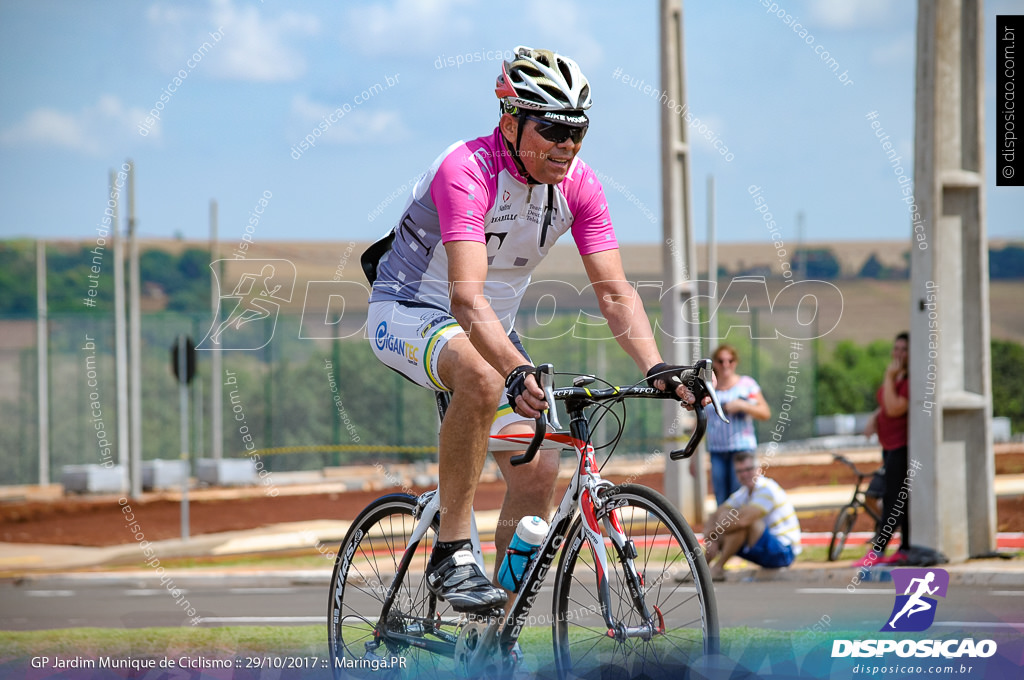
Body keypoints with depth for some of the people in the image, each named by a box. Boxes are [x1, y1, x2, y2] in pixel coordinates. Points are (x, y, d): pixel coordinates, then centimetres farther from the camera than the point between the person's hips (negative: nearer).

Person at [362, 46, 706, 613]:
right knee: (482, 375, -38)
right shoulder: (467, 171, -31)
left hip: (492, 326, 7)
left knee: (538, 472, -6)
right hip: (408, 312, -7)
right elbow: (467, 296, -42)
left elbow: (614, 292, -15)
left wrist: (657, 369, -32)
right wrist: (518, 371, -57)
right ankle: (451, 555, -29)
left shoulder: (578, 186, -12)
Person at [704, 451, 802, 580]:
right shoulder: (743, 492, 9)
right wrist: (712, 540, -12)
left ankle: (718, 567, -21)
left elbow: (743, 520, -30)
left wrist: (712, 533, -17)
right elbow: (714, 516, 8)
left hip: (783, 552, -9)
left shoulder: (767, 489, -18)